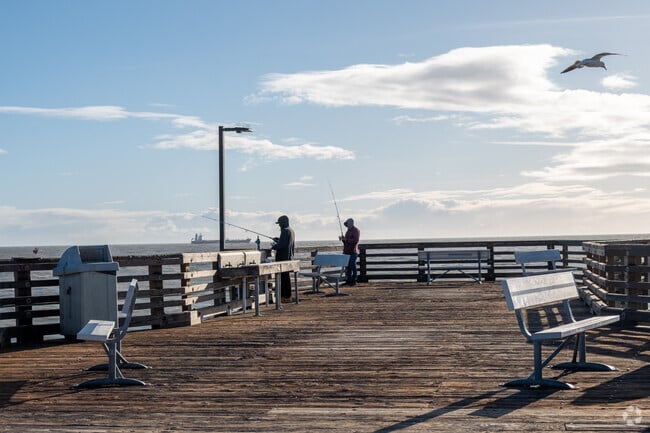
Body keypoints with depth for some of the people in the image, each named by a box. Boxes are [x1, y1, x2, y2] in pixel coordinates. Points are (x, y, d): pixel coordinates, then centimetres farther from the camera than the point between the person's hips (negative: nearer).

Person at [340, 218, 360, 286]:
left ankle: (354, 281, -3)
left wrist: (346, 240, -16)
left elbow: (356, 240, -19)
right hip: (347, 251, 8)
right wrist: (343, 239, 8)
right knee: (347, 266, 8)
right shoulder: (348, 231, 20)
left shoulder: (356, 230, -7)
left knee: (352, 266, -7)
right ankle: (348, 280, 13)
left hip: (353, 252, -8)